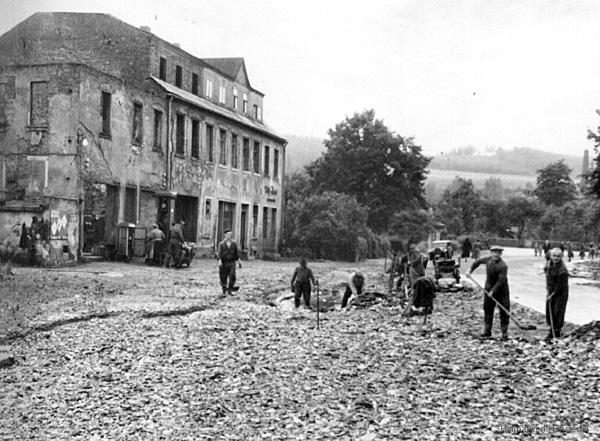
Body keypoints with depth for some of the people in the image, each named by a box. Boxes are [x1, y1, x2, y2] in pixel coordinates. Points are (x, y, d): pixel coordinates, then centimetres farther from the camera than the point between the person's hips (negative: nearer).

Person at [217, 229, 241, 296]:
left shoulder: (234, 243, 7)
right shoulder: (221, 244, -1)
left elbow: (236, 253, 11)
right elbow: (219, 253, -8)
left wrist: (239, 261, 8)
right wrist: (219, 261, -21)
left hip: (232, 262, 2)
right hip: (224, 262, -1)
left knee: (232, 275, -15)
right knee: (223, 277, 2)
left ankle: (230, 290, -12)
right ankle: (224, 291, 13)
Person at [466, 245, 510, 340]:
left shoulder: (503, 266, -19)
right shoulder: (488, 259, -1)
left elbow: (501, 281, -24)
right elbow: (478, 261, 20)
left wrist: (493, 291, -27)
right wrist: (470, 270, 16)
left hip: (501, 290, -5)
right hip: (489, 289, 5)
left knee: (504, 311, -3)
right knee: (488, 309, 6)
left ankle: (504, 332, 5)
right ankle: (487, 331, 12)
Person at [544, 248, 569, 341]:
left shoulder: (562, 270, -24)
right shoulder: (550, 264, 1)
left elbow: (559, 286, -20)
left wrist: (552, 295, -15)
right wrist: (547, 290, 5)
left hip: (560, 294, -8)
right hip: (551, 292, 8)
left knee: (557, 313, -1)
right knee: (549, 312, 14)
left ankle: (555, 334, 9)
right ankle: (552, 330, 29)